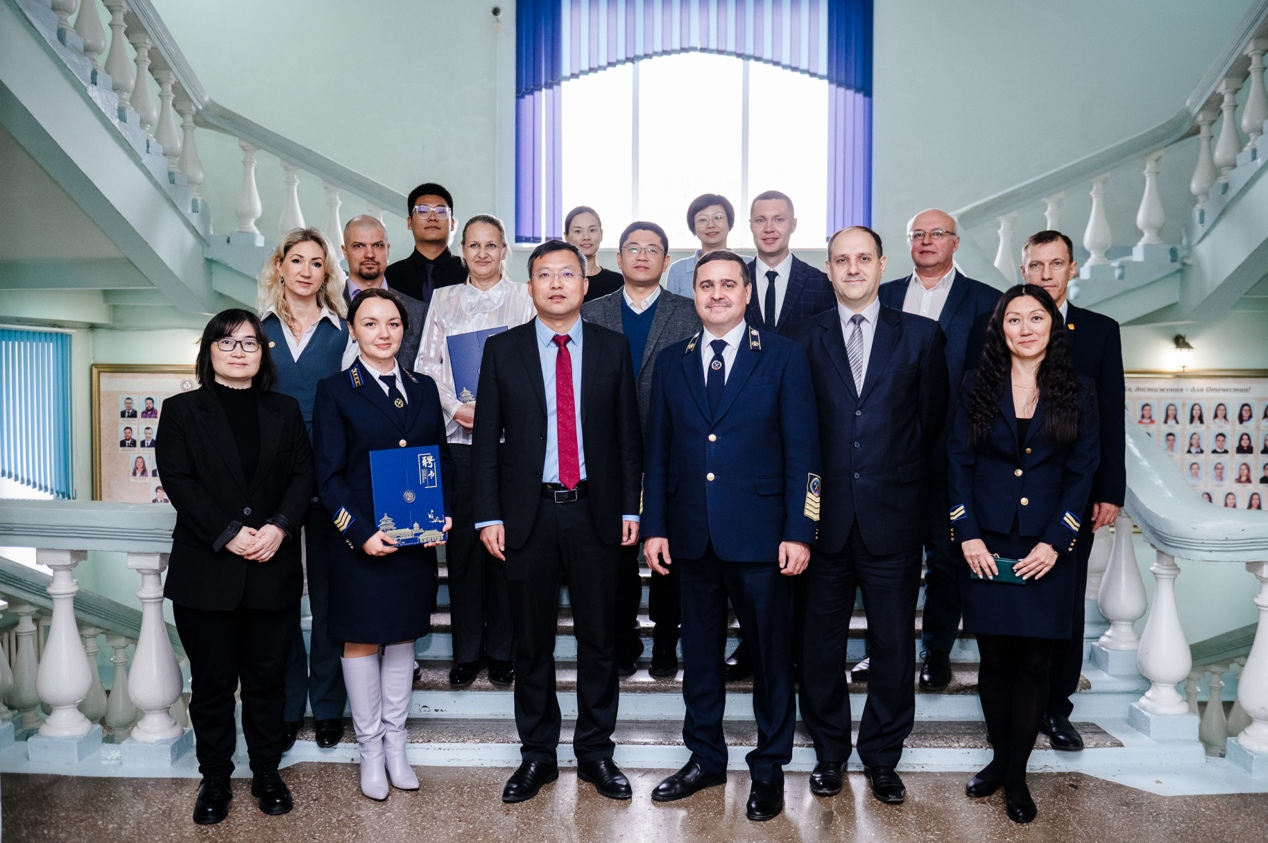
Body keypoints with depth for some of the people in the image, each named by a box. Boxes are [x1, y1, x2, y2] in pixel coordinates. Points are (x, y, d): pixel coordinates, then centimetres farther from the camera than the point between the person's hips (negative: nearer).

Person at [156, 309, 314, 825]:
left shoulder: (285, 411, 12)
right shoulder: (182, 410, 5)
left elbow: (303, 475, 4)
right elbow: (179, 482, -5)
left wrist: (279, 527, -13)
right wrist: (228, 535, -15)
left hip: (273, 570, 2)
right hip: (206, 571, -1)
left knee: (266, 679, 9)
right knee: (212, 682, 7)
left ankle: (266, 773, 24)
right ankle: (215, 779, 23)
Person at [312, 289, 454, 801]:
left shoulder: (423, 388, 9)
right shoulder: (335, 391, -3)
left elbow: (443, 461, 10)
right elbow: (328, 476, -7)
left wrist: (443, 515, -5)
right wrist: (361, 533, -17)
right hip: (359, 541, -3)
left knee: (402, 639, 13)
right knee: (362, 642, 7)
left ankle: (395, 744, 27)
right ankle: (370, 750, 23)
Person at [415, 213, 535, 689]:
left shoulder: (525, 299, 8)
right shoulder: (443, 300, 15)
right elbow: (427, 363, 10)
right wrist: (455, 406, -6)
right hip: (457, 436, 2)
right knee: (462, 542, 2)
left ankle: (501, 650, 12)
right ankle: (466, 651, 14)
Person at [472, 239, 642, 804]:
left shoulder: (613, 348, 5)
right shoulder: (502, 350, 3)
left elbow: (628, 435, 5)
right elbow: (486, 439, 2)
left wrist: (630, 508, 0)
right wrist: (489, 515, -4)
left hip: (596, 512, 1)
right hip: (528, 514, 0)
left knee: (599, 639, 9)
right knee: (532, 644, 10)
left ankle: (596, 752, 26)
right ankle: (537, 755, 26)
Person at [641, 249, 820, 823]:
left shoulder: (783, 357, -1)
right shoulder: (671, 363, 9)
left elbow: (802, 450, -4)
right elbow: (657, 452, 9)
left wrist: (799, 531, -10)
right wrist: (654, 528, 3)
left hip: (760, 534, -3)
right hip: (691, 535, 3)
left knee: (770, 652, 8)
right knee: (698, 649, 14)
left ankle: (769, 767, 26)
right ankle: (704, 757, 31)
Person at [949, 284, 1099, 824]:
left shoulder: (1077, 393, 3)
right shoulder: (977, 388, 3)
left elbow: (1082, 472, 1)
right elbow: (959, 462, 1)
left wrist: (1055, 542, -8)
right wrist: (967, 534, -8)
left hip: (1046, 551, 0)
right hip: (986, 547, 0)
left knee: (1034, 663, 4)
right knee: (994, 659, 8)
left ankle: (1016, 776, 18)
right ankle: (1000, 756, 26)